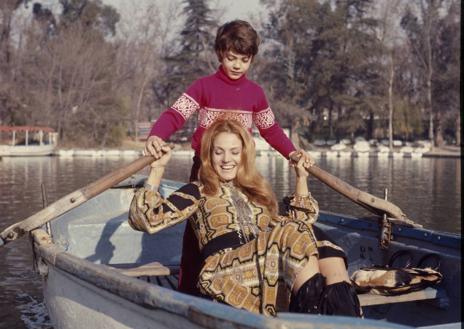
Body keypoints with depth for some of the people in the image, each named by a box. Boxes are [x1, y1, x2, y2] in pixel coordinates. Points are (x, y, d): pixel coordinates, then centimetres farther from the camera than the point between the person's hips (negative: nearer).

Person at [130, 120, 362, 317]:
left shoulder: (256, 191, 33)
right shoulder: (198, 192, 17)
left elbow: (302, 222, 35)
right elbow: (145, 218, 4)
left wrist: (301, 178, 35)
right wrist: (157, 169, 5)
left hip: (278, 278, 5)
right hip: (224, 272, -5)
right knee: (292, 233, -30)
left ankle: (340, 309, -49)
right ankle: (317, 305, -49)